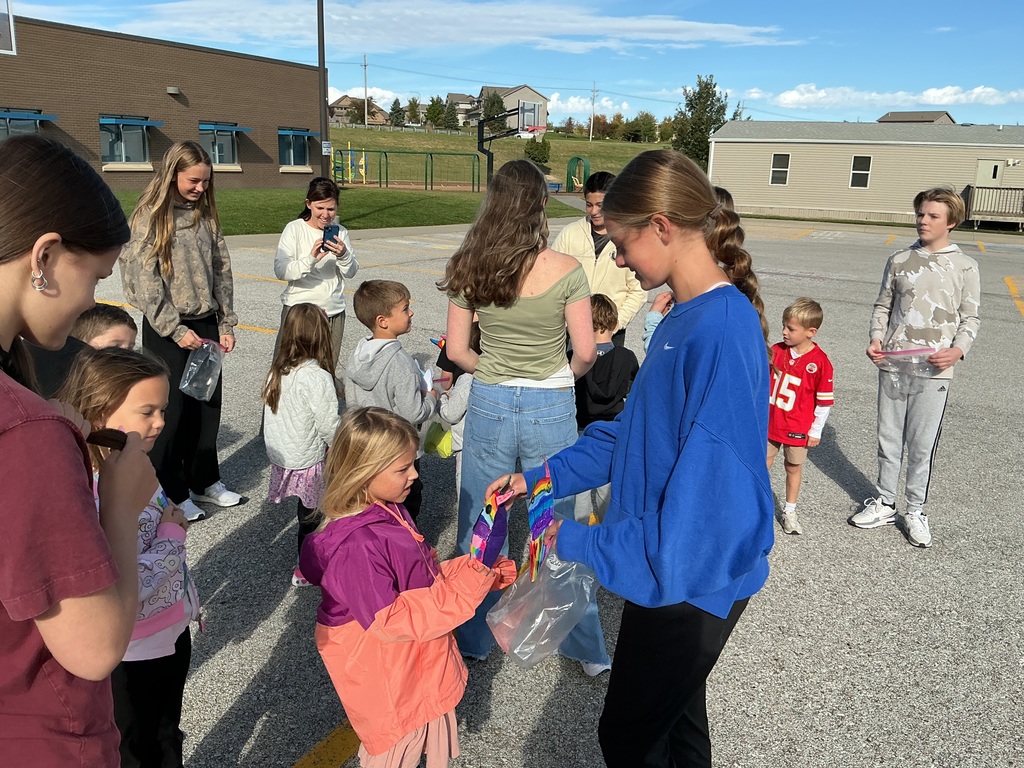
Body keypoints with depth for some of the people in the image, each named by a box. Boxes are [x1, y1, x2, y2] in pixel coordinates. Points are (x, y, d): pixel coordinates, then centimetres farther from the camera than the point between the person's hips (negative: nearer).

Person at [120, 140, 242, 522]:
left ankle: (204, 481, 27)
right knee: (171, 411, 3)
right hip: (166, 330, -5)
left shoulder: (205, 213, 9)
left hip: (205, 323, 5)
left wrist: (225, 325, 6)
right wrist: (175, 330, -14)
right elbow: (145, 280, -12)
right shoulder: (150, 215, -8)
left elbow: (221, 271, 11)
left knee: (208, 403, 11)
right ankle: (172, 495, 17)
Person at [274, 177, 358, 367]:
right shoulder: (295, 228, -3)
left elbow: (351, 273, 6)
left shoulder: (340, 232, 8)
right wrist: (311, 259, -28)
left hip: (334, 311, 3)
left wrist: (344, 255, -15)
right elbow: (280, 270, -13)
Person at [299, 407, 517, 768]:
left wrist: (477, 571, -1)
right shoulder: (356, 545, -31)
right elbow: (389, 621, -29)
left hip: (421, 666, 9)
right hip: (389, 681, -8)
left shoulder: (390, 512, -2)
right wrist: (463, 590, -32)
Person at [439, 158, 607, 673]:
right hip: (550, 410, -1)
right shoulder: (565, 271, -14)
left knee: (479, 528, 18)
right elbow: (586, 353, -11)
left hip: (489, 404, 2)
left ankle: (472, 639, 35)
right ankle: (586, 649, 30)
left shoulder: (469, 269, -6)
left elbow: (456, 351, -2)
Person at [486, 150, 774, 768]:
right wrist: (540, 477, 7)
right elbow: (633, 432, 12)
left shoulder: (724, 333, -28)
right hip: (673, 566, 9)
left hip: (694, 574, -8)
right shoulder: (685, 319, 3)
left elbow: (706, 491, -30)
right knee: (675, 714, 27)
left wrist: (580, 542, -22)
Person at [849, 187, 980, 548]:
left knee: (922, 446, 4)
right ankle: (884, 504, 26)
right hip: (892, 366, 2)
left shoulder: (965, 267, 1)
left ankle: (915, 511, 20)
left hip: (934, 372, -2)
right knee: (888, 440, 12)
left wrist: (957, 350, -16)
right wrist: (876, 339, -4)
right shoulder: (899, 260, 6)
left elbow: (970, 318, 2)